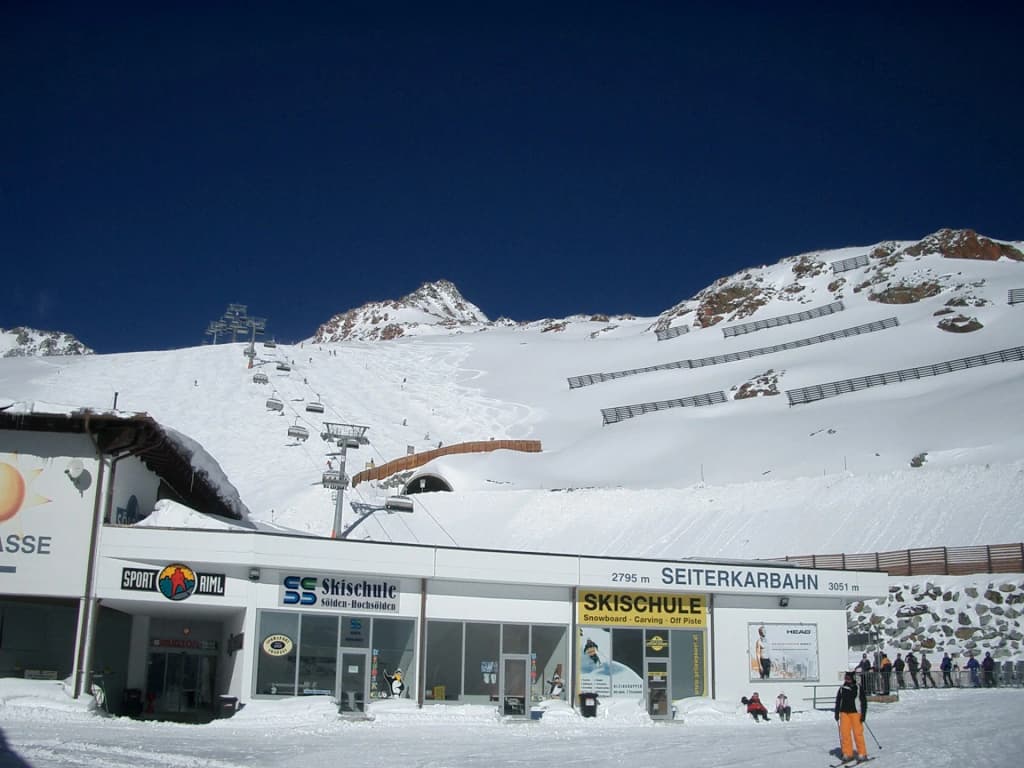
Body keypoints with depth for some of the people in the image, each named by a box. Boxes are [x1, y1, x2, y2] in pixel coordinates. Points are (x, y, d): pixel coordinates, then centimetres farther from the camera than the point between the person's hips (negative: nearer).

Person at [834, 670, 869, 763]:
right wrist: (836, 713, 12)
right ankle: (847, 754, 4)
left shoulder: (859, 688, 1)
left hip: (855, 712, -4)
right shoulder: (842, 688, 10)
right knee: (845, 733, -1)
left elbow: (864, 701, 1)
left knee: (858, 733, -7)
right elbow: (838, 701, 16)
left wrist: (863, 714, -6)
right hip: (844, 713, 4)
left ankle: (862, 754, 3)